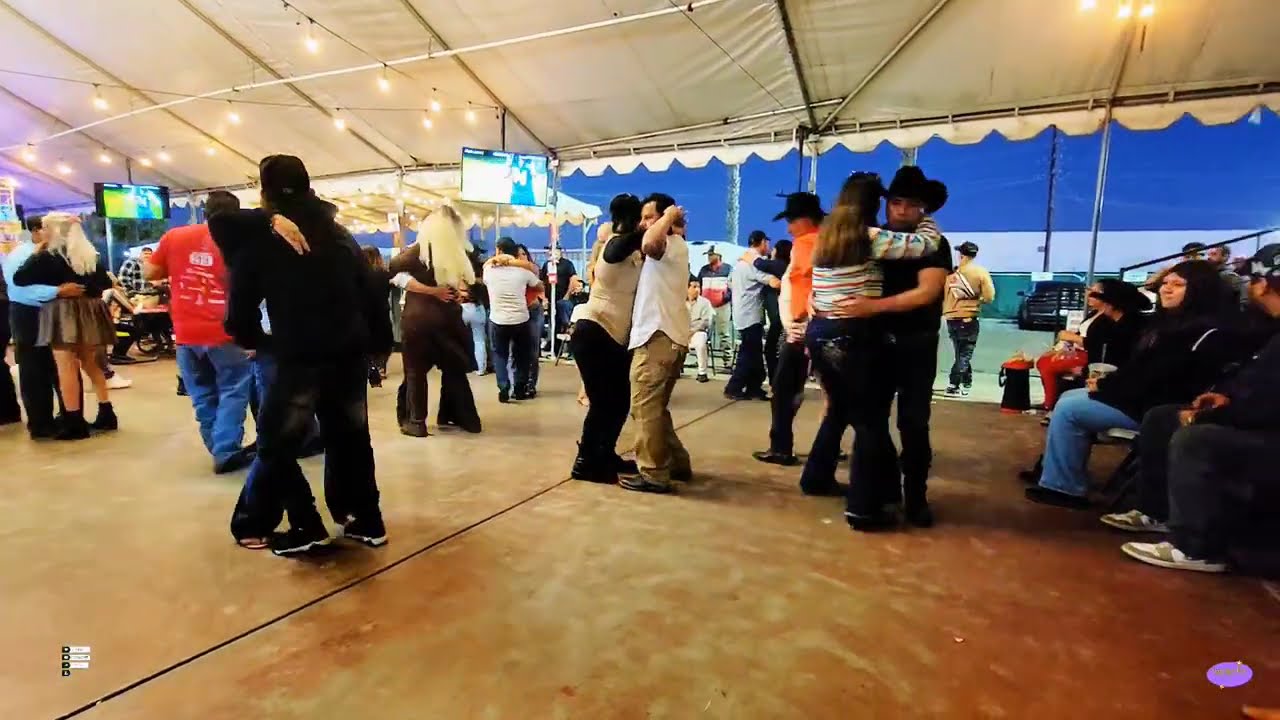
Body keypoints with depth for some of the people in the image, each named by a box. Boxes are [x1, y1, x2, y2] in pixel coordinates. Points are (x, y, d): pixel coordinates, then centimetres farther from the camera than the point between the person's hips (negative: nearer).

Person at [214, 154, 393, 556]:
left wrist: (249, 339, 17)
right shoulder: (339, 234, 13)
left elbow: (242, 299, 0)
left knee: (277, 443, 11)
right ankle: (365, 522, 19)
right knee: (350, 437, 15)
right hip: (351, 352, 5)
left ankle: (306, 527, 11)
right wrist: (379, 342, 14)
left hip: (300, 356, -4)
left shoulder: (259, 237, 2)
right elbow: (373, 293, 9)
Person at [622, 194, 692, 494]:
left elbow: (648, 244, -31)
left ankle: (653, 475, -2)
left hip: (658, 336, -11)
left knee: (644, 407, -7)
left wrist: (668, 218, -16)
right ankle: (677, 463, 23)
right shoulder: (666, 249, 24)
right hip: (665, 336, 11)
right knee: (656, 407, 16)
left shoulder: (673, 244, -9)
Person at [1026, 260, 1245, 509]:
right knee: (1068, 399, 6)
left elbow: (1160, 376, -22)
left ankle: (1062, 487, -7)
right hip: (1143, 394, 11)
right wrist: (1107, 381, 0)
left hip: (1157, 406, -11)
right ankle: (1060, 476, 6)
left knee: (1067, 410, -17)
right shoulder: (1172, 320, 13)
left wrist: (1105, 385, -13)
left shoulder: (1207, 331, -18)